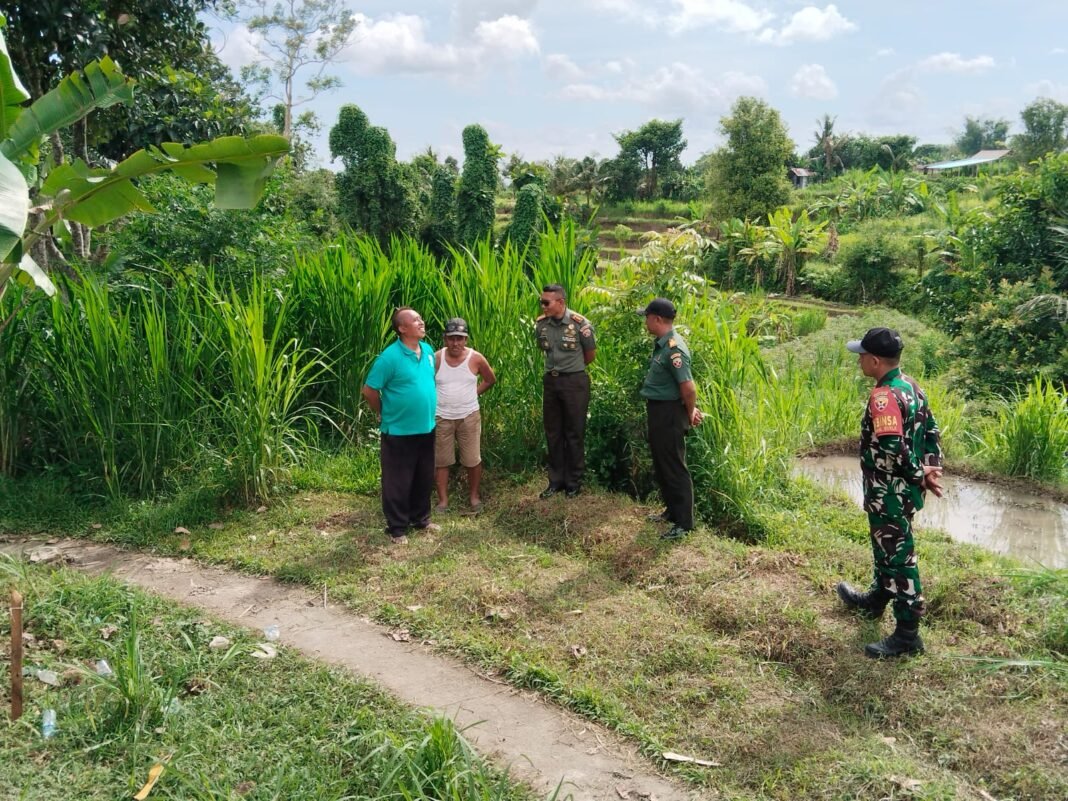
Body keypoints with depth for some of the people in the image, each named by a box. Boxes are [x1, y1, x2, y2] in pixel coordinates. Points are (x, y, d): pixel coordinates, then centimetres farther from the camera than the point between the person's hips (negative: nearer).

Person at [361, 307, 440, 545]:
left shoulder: (428, 351, 4)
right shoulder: (390, 356, -18)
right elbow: (369, 390, -13)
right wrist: (384, 414, -2)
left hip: (426, 428, 7)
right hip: (399, 431, -7)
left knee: (424, 478, 18)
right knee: (397, 482, 4)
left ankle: (421, 518, 35)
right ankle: (397, 528, 16)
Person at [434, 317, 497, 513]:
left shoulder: (475, 358, -7)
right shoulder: (436, 358, -7)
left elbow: (490, 380, 8)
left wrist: (473, 393, 1)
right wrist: (434, 399, -1)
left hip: (469, 417, 0)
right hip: (441, 418, 1)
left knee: (473, 460, 7)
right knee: (440, 461, 7)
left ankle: (474, 497, 25)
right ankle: (443, 500, 18)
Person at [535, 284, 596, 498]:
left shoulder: (579, 324, -15)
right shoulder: (541, 324, -2)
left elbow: (590, 355, -1)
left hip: (574, 382, -5)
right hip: (550, 381, 5)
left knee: (574, 433, 4)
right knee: (553, 433, 10)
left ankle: (574, 482, 15)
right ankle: (556, 480, 22)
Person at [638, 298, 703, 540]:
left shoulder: (673, 349, -24)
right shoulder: (661, 343, 7)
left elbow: (688, 387, -26)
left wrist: (690, 413, -11)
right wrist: (691, 409, 14)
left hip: (669, 413, -10)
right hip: (658, 411, 10)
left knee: (674, 467, -2)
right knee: (661, 465, 20)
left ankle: (684, 523, 7)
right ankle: (672, 510, 34)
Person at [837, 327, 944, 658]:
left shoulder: (884, 397, -25)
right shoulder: (910, 385, 6)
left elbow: (892, 450, -32)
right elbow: (931, 430, 12)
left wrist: (919, 476, -18)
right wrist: (932, 468, 4)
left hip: (890, 494, -10)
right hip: (902, 490, 10)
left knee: (898, 558, 0)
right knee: (885, 548, 27)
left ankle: (907, 635, 9)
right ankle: (876, 600, 47)